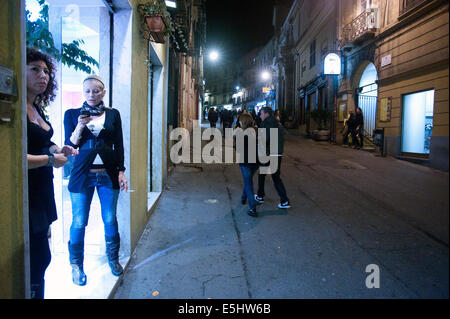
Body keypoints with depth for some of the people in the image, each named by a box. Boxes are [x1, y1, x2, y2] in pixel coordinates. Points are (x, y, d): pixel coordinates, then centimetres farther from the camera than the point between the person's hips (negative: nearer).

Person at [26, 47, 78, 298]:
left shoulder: (37, 108, 14)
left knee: (41, 258, 16)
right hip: (27, 194, -9)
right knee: (38, 259, -1)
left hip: (42, 192, 9)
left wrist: (58, 149, 8)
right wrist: (50, 159, -14)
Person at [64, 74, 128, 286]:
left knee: (110, 220, 8)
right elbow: (69, 145, 0)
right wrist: (80, 126, -15)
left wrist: (121, 172, 3)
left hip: (108, 174, 1)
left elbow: (119, 145, 8)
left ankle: (113, 259, 27)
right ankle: (76, 265, 22)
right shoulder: (72, 114, 5)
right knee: (79, 223, 3)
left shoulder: (113, 114, 7)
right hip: (82, 175, -1)